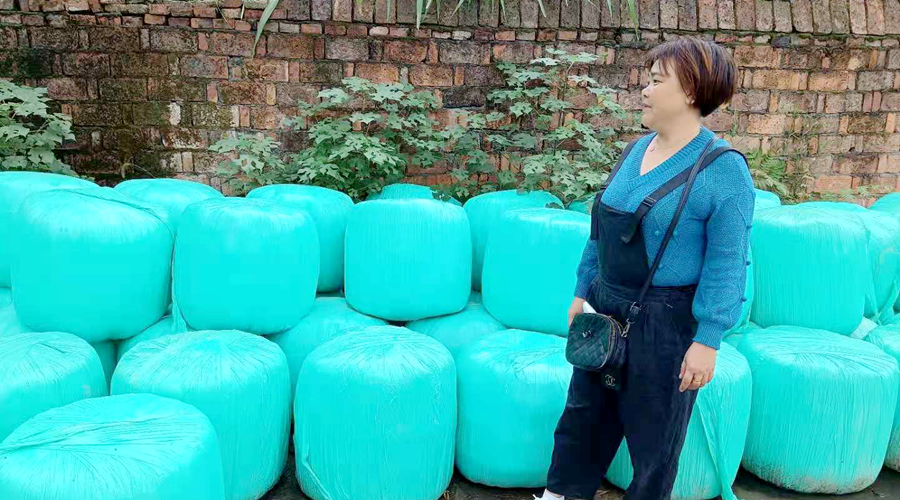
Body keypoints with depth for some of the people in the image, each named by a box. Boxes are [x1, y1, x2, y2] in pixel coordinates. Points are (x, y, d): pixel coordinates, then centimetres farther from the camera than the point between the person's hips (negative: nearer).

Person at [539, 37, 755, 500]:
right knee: (583, 413, 19)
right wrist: (582, 290, 13)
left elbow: (728, 262, -16)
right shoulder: (635, 150, 6)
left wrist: (707, 339, -17)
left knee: (652, 435, 11)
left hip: (665, 321, -7)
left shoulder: (723, 167, -15)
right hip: (606, 308, 7)